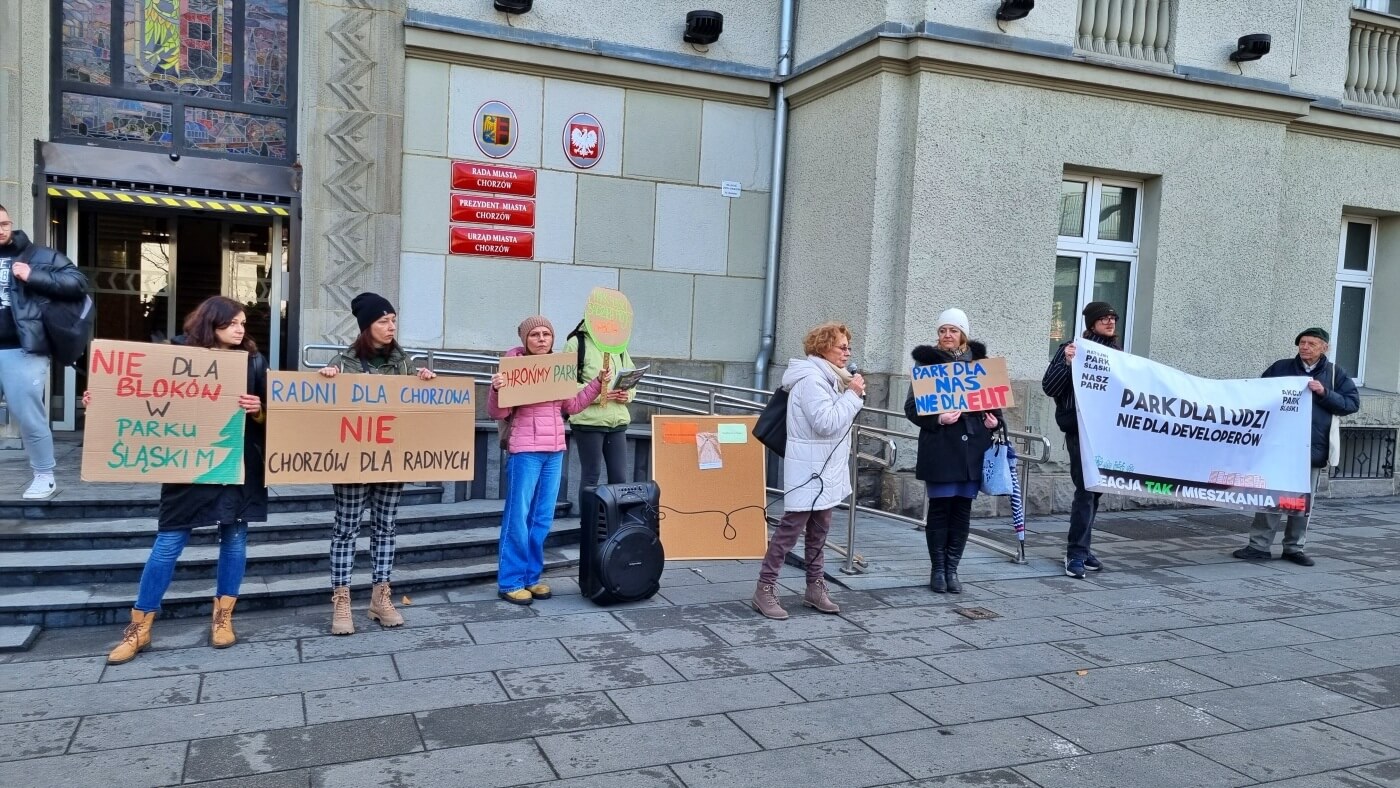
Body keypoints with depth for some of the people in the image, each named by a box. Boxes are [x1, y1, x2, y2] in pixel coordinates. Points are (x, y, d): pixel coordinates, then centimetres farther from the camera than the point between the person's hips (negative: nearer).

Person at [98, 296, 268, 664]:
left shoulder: (253, 361, 4)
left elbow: (268, 416, 3)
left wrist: (257, 409, -19)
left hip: (238, 464, 1)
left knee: (234, 538, 7)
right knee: (168, 542, 0)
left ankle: (223, 618, 22)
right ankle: (139, 628, 11)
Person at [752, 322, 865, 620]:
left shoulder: (828, 378, 15)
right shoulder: (811, 380, -17)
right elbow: (826, 423, -25)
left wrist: (851, 394, 3)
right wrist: (853, 394, -16)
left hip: (826, 469, 10)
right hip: (809, 470, -10)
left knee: (819, 530, 13)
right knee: (790, 528, -7)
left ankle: (815, 587, 21)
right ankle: (765, 589, -1)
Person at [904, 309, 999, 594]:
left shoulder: (979, 361, 11)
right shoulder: (927, 361, 1)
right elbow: (912, 407, -3)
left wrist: (995, 420, 1)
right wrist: (937, 419, -19)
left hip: (972, 447, 3)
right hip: (941, 448, -3)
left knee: (962, 510, 6)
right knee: (940, 509, 1)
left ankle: (952, 568, 17)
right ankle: (937, 569, 13)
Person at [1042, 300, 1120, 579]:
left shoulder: (1117, 352, 11)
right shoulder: (1074, 349, -5)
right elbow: (1048, 386, -9)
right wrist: (1067, 362, -20)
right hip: (1081, 431, -6)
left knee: (1096, 489, 12)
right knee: (1086, 489, -9)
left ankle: (1082, 548, 23)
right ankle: (1076, 554, -1)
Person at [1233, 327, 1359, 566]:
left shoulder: (1335, 373, 5)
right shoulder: (1280, 368, 6)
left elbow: (1352, 403, 0)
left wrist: (1324, 393, -13)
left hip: (1313, 450, 0)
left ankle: (1294, 547, 19)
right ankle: (1259, 546, 6)